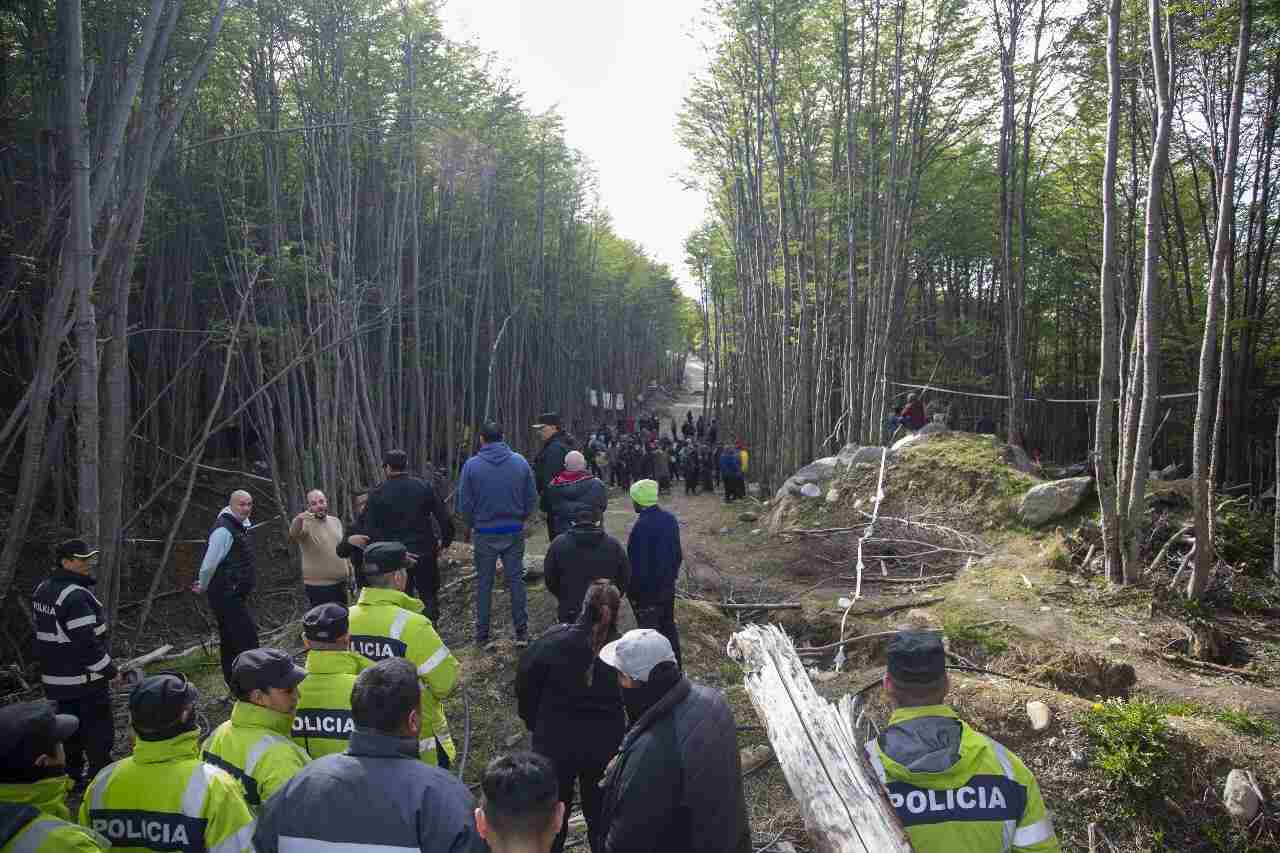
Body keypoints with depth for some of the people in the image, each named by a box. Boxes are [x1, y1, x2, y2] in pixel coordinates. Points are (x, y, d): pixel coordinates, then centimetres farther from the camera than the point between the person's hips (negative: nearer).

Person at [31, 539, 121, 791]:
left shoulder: (43, 589, 7)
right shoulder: (76, 596, -24)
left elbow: (48, 632, 16)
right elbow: (87, 643, -25)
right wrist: (111, 671, -15)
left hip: (54, 677, 9)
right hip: (84, 678, -9)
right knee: (98, 731, 3)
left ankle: (71, 776, 29)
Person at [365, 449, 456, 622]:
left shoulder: (377, 494, -5)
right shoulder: (425, 486, -2)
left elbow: (371, 530, -8)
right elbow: (444, 518, -4)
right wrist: (445, 541, 10)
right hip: (425, 553, 1)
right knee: (429, 597, 12)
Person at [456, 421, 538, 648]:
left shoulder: (472, 465, -9)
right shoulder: (520, 462, -4)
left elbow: (464, 503, -4)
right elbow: (532, 498, 1)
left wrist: (468, 526, 13)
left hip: (485, 533, -1)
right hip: (514, 532, 1)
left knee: (484, 584, 10)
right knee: (516, 580, 10)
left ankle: (482, 634, 16)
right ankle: (521, 630, 15)